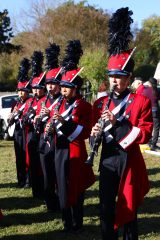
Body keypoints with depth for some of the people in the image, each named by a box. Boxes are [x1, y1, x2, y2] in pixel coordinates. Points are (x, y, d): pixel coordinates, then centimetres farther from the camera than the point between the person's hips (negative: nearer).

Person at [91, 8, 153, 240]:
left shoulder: (141, 101, -5)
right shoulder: (101, 103, 9)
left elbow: (146, 133, -14)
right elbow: (94, 127, 12)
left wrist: (117, 121, -24)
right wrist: (95, 132, -13)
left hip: (129, 161, -3)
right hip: (107, 160, 4)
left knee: (128, 207, 6)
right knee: (106, 207, 6)